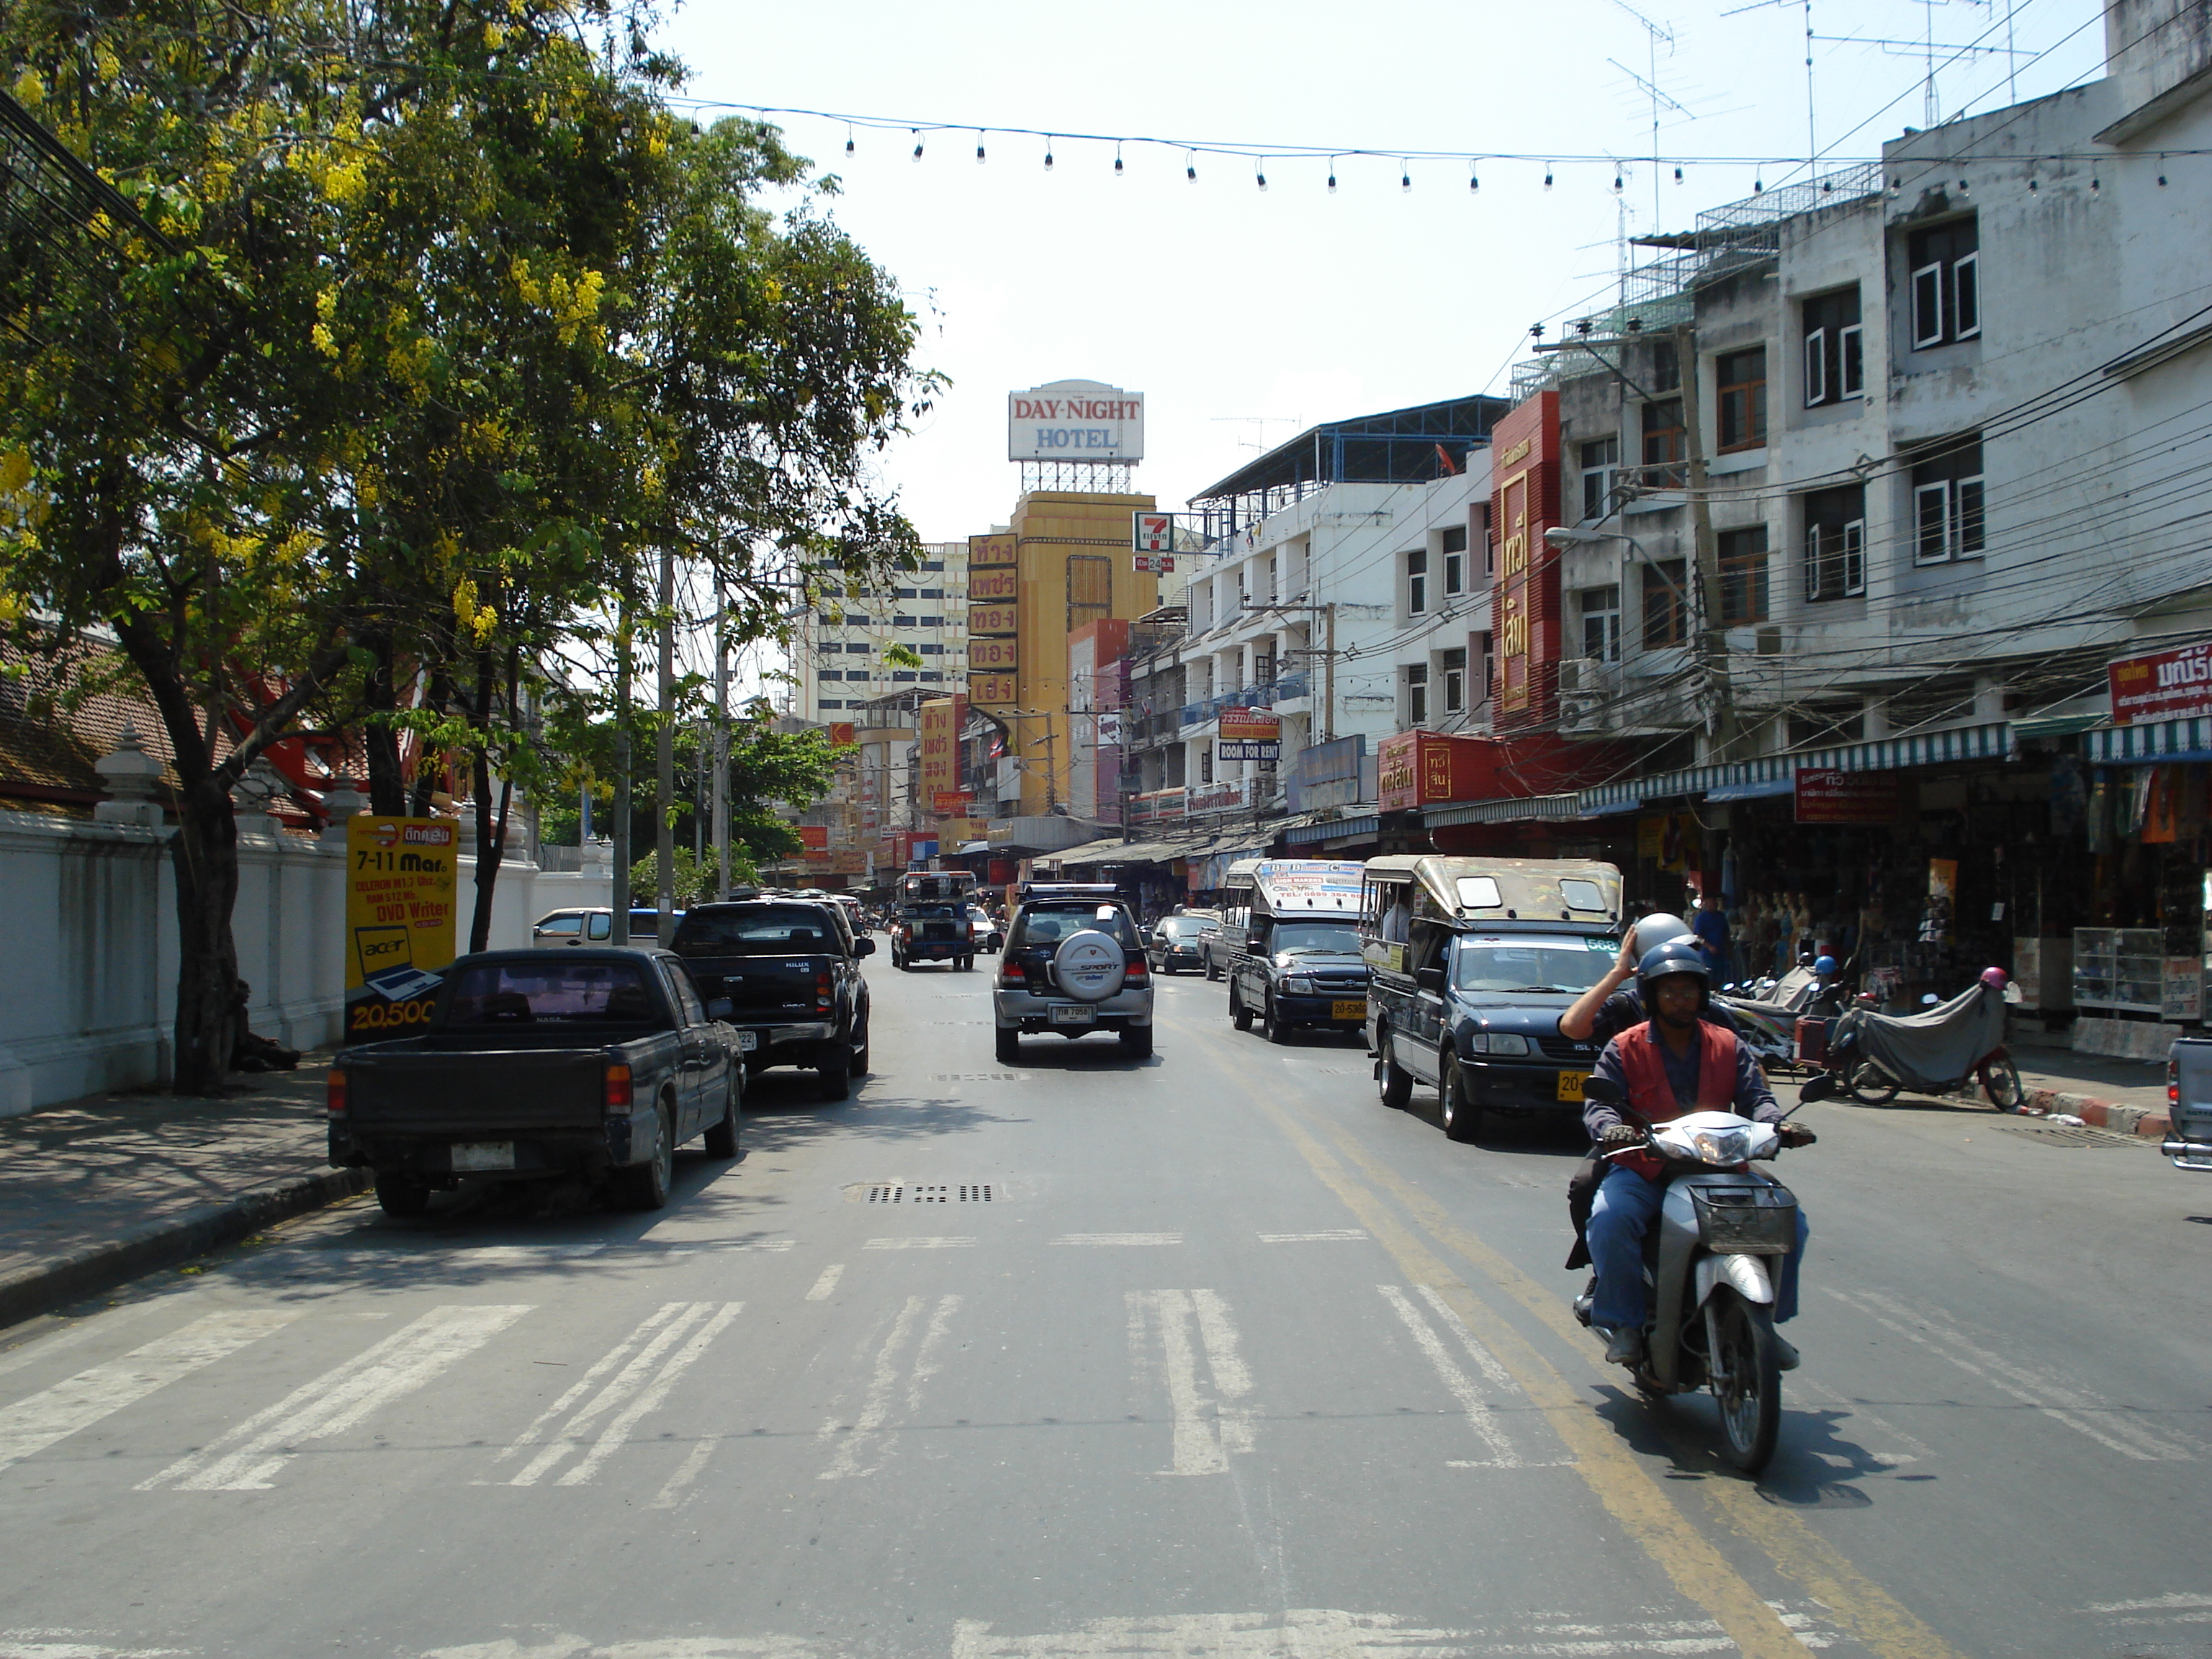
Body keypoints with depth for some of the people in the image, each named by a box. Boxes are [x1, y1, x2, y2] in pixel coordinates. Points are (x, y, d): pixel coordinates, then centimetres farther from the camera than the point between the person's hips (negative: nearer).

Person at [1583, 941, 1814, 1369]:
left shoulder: (1728, 1046, 12)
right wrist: (1611, 1129, -31)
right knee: (1609, 1219, -32)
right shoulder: (1624, 1049, 2)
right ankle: (1625, 1323, -12)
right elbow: (1599, 1103, -7)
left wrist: (1776, 1126, -19)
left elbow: (1755, 1096, 4)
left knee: (1788, 1220, -13)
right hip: (1644, 1169, -3)